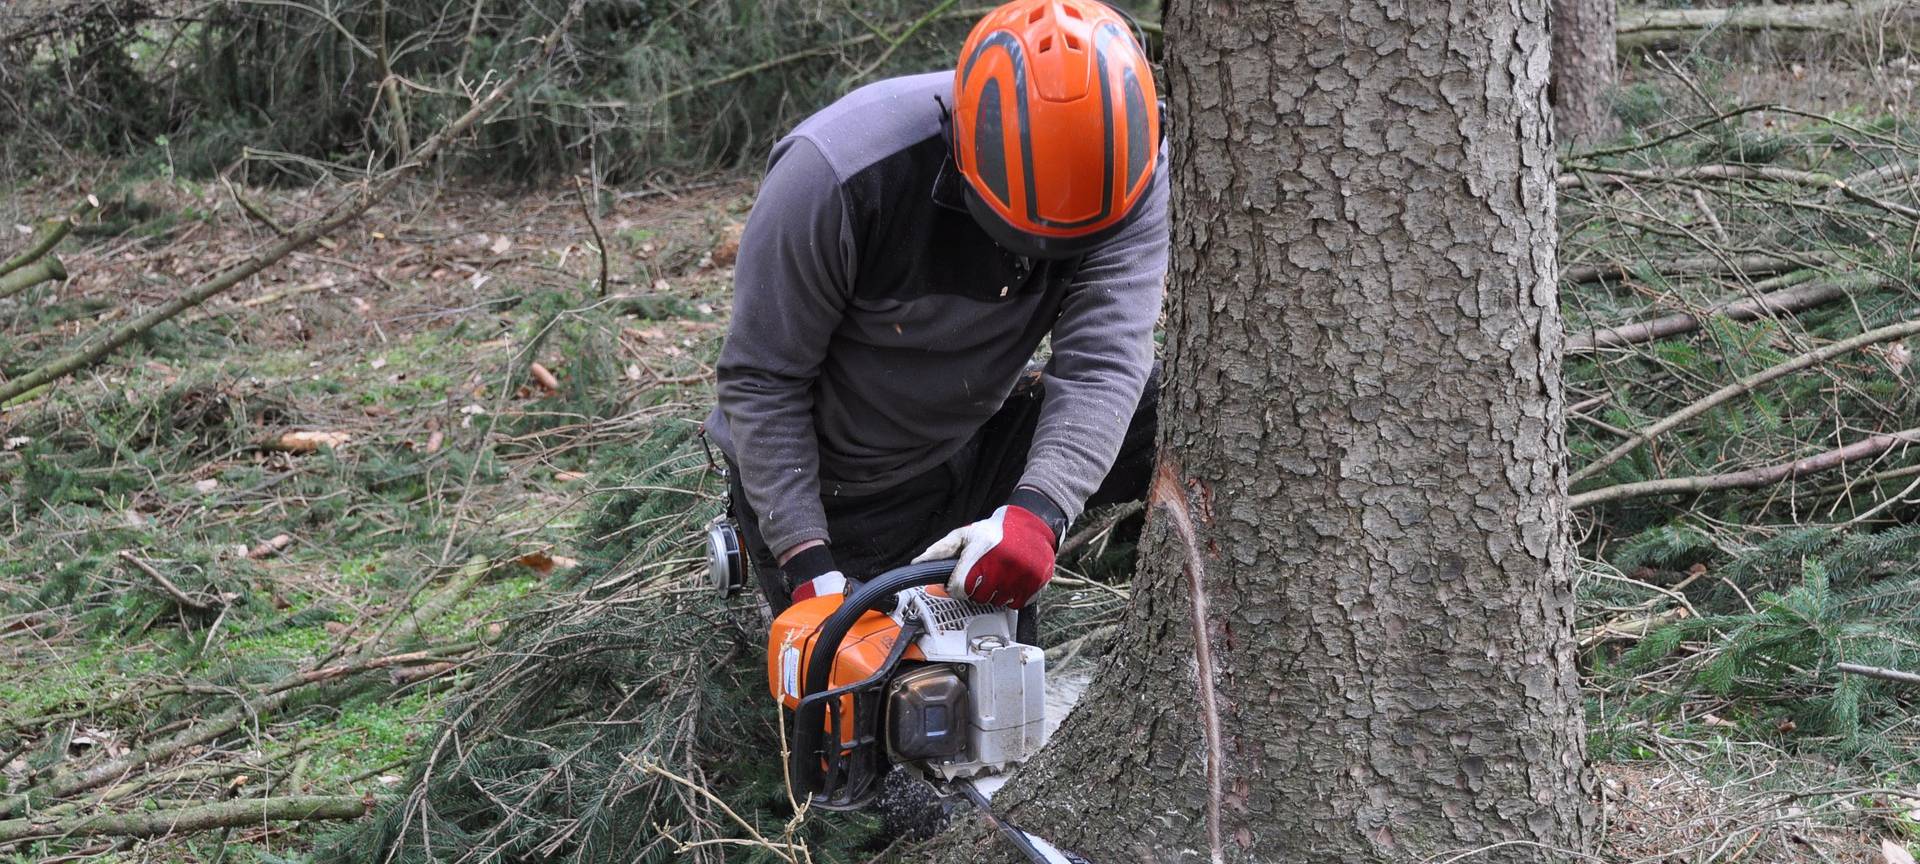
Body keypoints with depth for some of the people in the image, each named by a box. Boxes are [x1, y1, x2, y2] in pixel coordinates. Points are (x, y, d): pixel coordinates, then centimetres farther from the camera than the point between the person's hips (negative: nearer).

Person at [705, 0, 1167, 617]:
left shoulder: (1124, 166, -23)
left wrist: (1038, 511, -48)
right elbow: (761, 378, -23)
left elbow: (1103, 357, -30)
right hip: (835, 494, -3)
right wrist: (807, 564, -27)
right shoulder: (841, 174, -33)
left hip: (976, 444, 3)